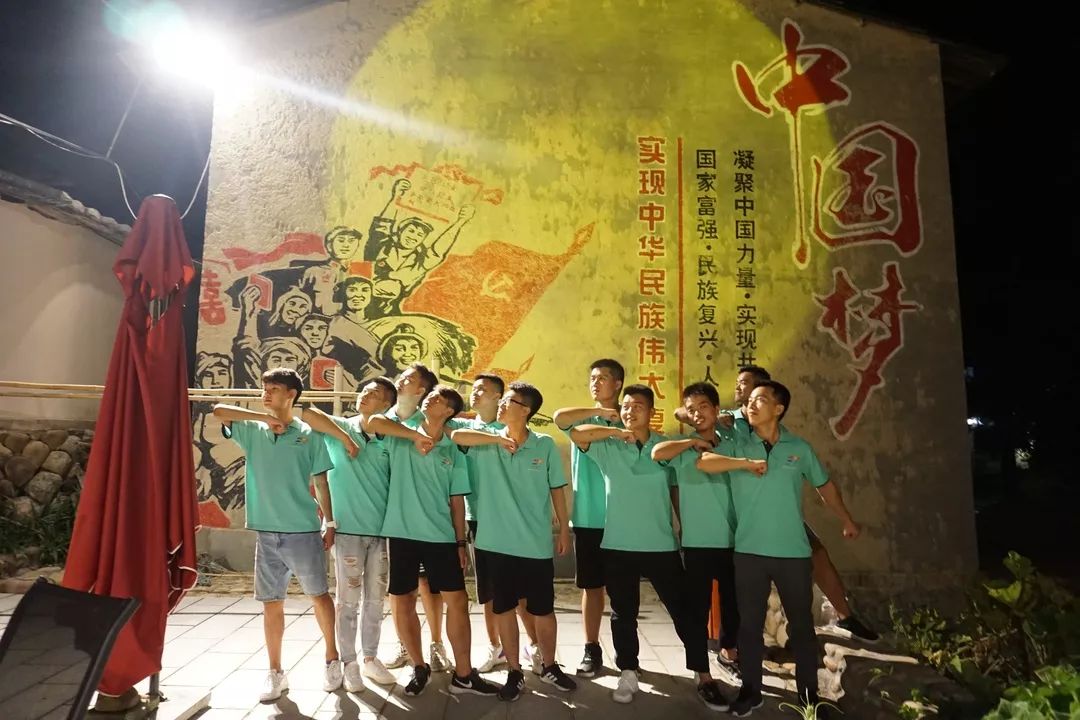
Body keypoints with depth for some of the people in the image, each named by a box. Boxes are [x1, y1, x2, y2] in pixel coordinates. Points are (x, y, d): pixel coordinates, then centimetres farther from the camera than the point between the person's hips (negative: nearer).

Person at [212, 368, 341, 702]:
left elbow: (321, 481, 1)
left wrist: (330, 523, -1)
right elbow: (219, 411, -6)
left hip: (303, 530, -2)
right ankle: (276, 673, 22)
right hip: (266, 532, 3)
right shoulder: (253, 431, 6)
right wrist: (264, 417, -12)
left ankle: (332, 660, 25)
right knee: (271, 603, 9)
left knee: (319, 595, 9)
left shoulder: (309, 434, -1)